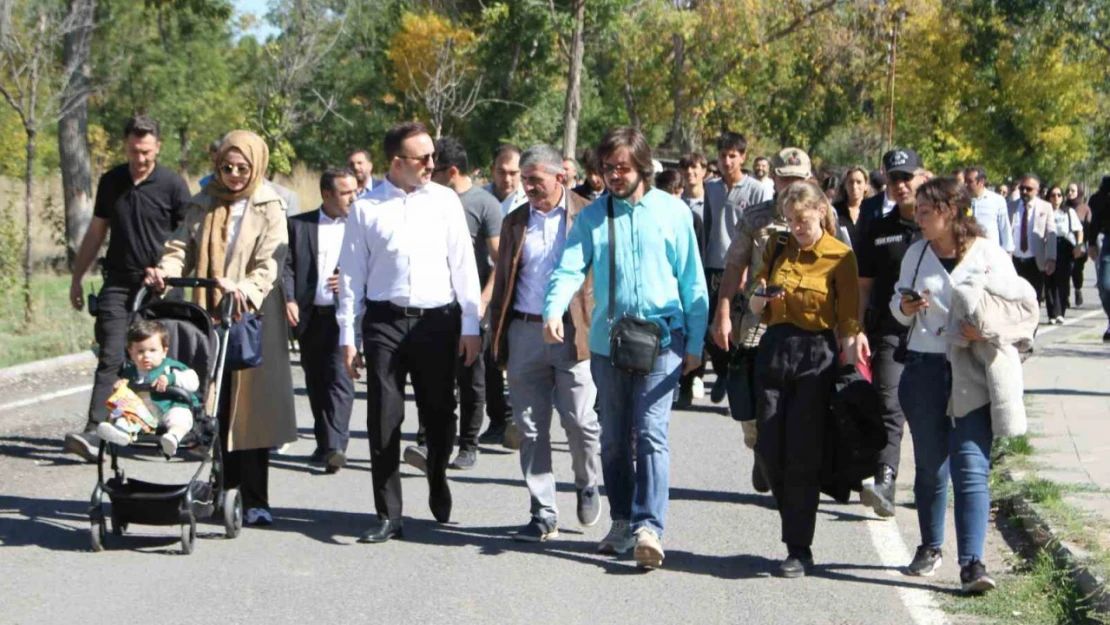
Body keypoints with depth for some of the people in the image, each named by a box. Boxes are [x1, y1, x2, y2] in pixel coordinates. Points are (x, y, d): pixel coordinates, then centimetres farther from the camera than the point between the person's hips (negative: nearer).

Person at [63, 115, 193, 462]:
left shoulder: (172, 185, -4)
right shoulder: (111, 181, 9)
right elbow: (96, 232, 17)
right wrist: (77, 277, 17)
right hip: (118, 282, 2)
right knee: (110, 358, -7)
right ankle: (94, 433, -15)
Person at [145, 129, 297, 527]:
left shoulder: (268, 208, 1)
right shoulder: (204, 205, 15)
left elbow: (269, 264, -10)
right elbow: (183, 247, 11)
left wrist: (246, 290, -29)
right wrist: (165, 271, -11)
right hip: (207, 316, 4)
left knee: (250, 409, -3)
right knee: (213, 409, 4)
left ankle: (255, 501, 2)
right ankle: (223, 486, 14)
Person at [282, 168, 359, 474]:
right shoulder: (299, 225, 8)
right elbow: (286, 265, 3)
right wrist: (288, 300, -11)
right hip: (309, 316, 2)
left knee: (340, 380, -12)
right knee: (316, 381, 10)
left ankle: (336, 446, -15)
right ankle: (324, 443, 22)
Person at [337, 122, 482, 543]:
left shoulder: (444, 201, 4)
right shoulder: (366, 208, 2)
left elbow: (463, 264, 5)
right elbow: (352, 273, 5)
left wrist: (470, 325, 1)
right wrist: (347, 335, 3)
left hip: (437, 319, 1)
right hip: (384, 322, -1)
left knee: (440, 414, 10)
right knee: (384, 419, 0)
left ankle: (438, 485, 39)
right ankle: (388, 516, 8)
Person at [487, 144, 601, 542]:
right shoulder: (515, 222, 12)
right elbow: (502, 284, 14)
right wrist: (498, 339, 7)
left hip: (575, 334, -4)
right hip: (525, 332, 4)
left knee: (579, 420, -3)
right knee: (530, 428, 4)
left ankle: (587, 484, 26)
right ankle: (543, 516, 11)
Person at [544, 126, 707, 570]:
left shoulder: (672, 212, 3)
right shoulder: (593, 215, 6)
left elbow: (692, 280, 5)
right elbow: (570, 267, -5)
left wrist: (695, 343, 2)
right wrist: (554, 309, -25)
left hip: (661, 339, -3)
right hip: (607, 341, 3)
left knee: (651, 433, -13)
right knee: (614, 439, 11)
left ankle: (649, 528, -17)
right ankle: (622, 522, 23)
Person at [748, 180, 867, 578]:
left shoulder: (840, 256, -3)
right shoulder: (778, 251, 11)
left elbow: (848, 322, -5)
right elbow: (755, 308, 13)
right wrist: (762, 296, -10)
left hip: (816, 356, -5)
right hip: (773, 351, 5)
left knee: (802, 456, -5)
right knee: (768, 451, 2)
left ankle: (799, 550, 2)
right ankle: (796, 527, 25)